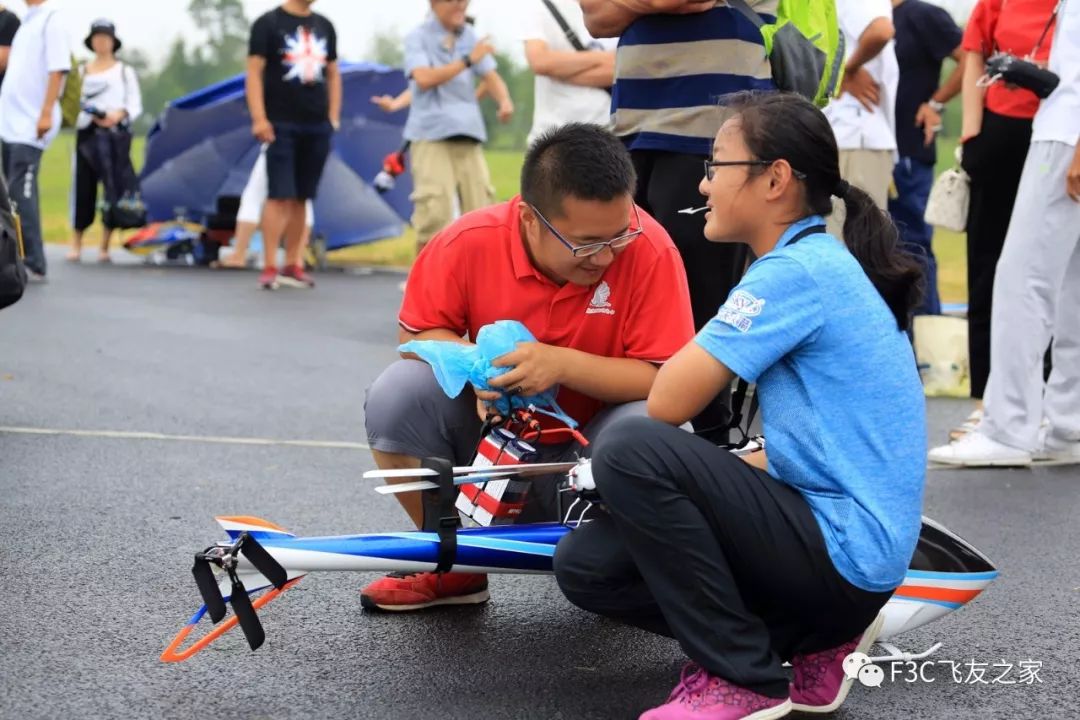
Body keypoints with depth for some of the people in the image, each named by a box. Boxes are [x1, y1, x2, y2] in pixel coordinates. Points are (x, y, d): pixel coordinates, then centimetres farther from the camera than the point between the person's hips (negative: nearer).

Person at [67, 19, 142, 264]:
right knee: (83, 188, -3)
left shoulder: (125, 71, 12)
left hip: (116, 134, -1)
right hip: (87, 133, 1)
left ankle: (105, 247, -2)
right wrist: (85, 115, -13)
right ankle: (76, 244, 4)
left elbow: (135, 105, 6)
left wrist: (119, 114, -15)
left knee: (114, 188, -7)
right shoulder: (81, 71, 16)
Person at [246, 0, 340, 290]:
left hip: (317, 126, 5)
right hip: (281, 125, -5)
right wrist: (259, 118, -15)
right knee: (280, 196, -10)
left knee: (301, 198, 8)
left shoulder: (324, 26, 14)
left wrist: (333, 116, 11)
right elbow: (254, 72, -6)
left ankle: (293, 264, 15)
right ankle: (269, 267, -7)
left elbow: (333, 74, 20)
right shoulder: (269, 23, -2)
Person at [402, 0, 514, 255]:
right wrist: (467, 60, -20)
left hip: (469, 134, 5)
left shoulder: (471, 36, 12)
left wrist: (504, 100, -12)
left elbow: (490, 76, 9)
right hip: (431, 134, -5)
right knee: (433, 214, -12)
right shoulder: (418, 38, -2)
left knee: (481, 209, 0)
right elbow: (424, 78, -17)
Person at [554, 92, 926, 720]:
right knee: (586, 563, 4)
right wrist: (698, 486, 14)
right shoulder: (825, 265, 14)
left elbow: (667, 406, -17)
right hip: (844, 551, 10)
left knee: (629, 450, -24)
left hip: (843, 554, -10)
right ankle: (815, 639, 7)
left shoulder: (795, 270, -16)